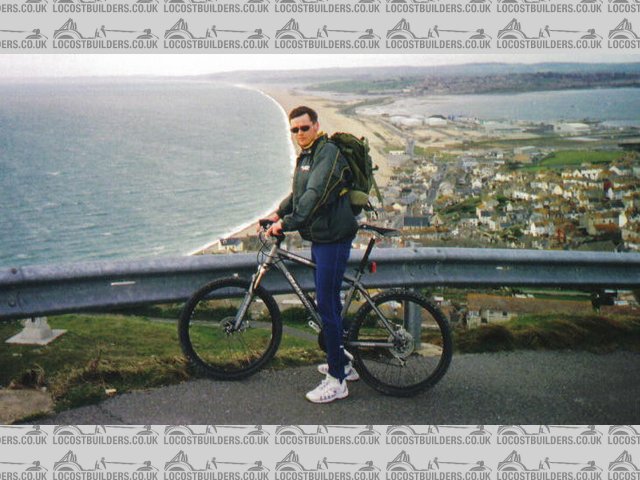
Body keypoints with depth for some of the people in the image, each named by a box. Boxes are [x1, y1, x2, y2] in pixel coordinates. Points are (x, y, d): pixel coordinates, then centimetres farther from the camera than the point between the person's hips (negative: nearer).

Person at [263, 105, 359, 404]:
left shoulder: (328, 153, -15)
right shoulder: (306, 156, 16)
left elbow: (315, 195, -26)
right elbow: (299, 193, 27)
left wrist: (287, 224, -30)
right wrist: (279, 213, 14)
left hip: (333, 238, -10)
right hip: (319, 237, 10)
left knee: (327, 305, -9)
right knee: (329, 302, 17)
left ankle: (337, 381, -2)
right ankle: (343, 363, 31)